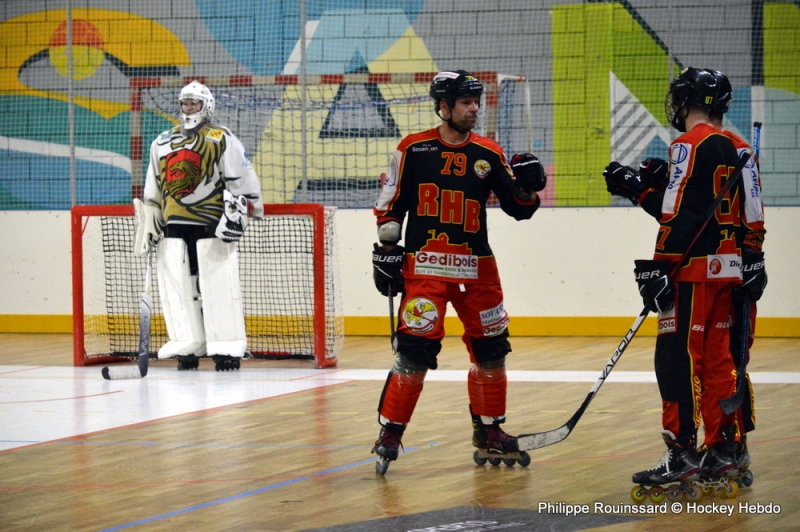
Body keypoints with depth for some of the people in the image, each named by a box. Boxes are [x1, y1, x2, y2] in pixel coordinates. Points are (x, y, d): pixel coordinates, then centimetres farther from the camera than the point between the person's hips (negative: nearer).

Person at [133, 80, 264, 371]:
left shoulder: (222, 139, 1)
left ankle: (227, 348, -6)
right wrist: (148, 221, 18)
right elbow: (153, 189, 23)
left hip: (211, 222, -5)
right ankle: (187, 347, 7)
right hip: (173, 224, 5)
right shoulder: (162, 142, 18)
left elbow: (243, 178, -4)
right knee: (176, 284, 1)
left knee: (218, 284, -9)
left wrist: (237, 212, -12)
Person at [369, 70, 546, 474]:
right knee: (414, 351, -13)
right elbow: (391, 204, 5)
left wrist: (526, 187, -11)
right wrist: (386, 249, 0)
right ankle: (389, 433, -5)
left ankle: (489, 430, 25)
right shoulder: (414, 149, -1)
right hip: (424, 265, -4)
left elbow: (518, 209, 8)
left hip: (476, 269, 4)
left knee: (490, 350, 9)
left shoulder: (489, 154, 7)